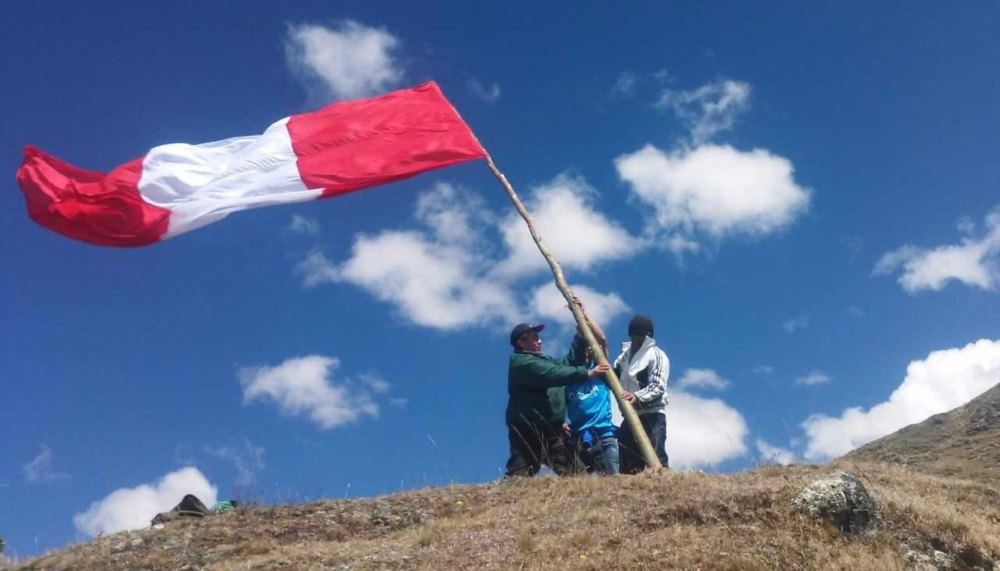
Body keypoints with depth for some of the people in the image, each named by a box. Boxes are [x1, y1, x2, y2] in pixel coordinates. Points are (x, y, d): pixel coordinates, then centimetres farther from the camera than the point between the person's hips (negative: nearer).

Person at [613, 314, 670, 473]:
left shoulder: (657, 355, -4)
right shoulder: (626, 354, 18)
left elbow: (658, 386, -15)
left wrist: (638, 396, -31)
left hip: (652, 415, -7)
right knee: (627, 462, 7)